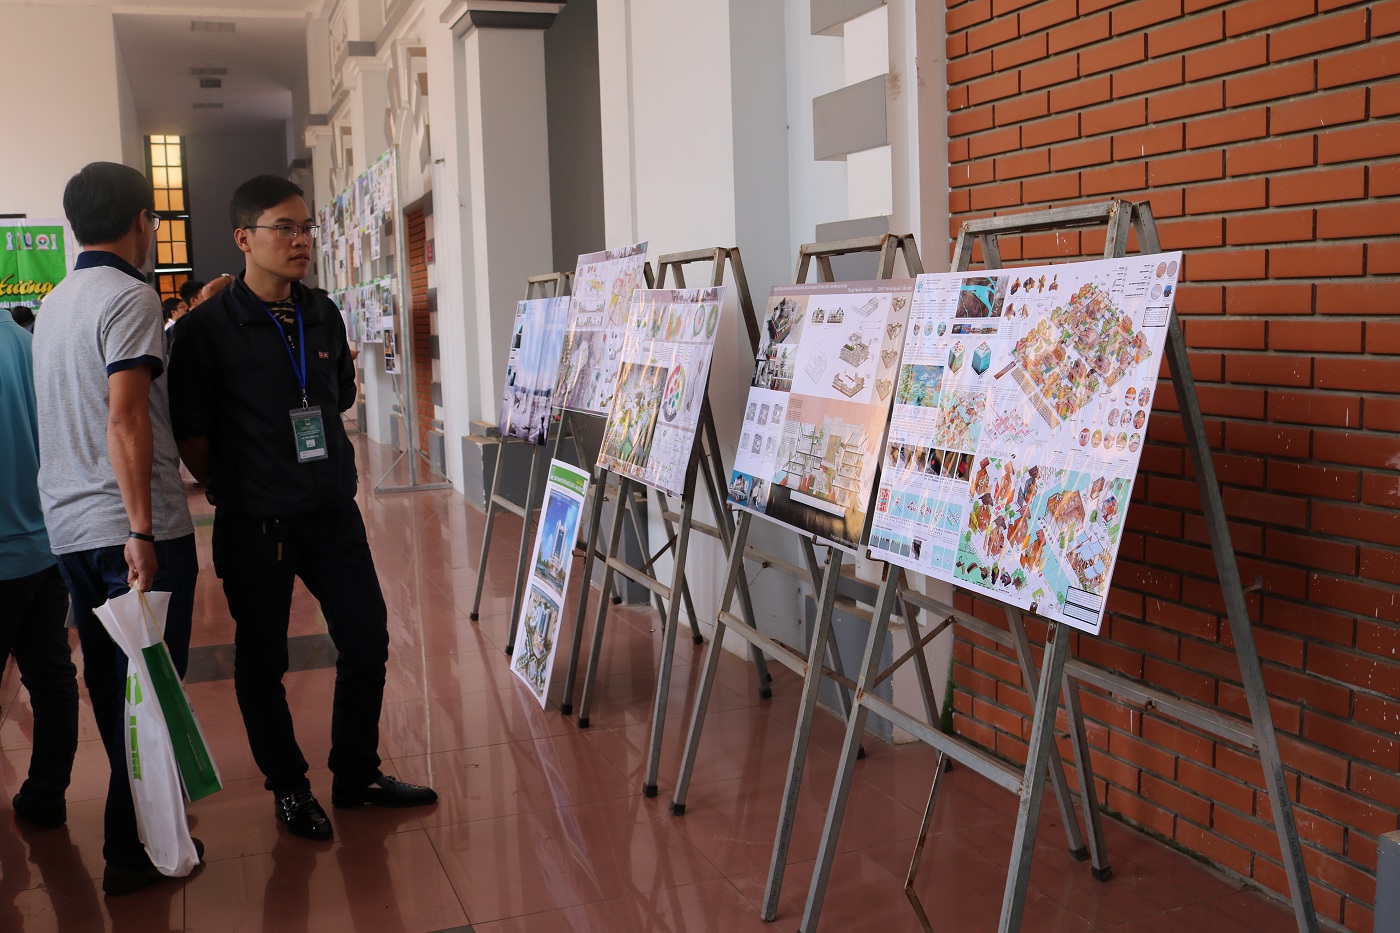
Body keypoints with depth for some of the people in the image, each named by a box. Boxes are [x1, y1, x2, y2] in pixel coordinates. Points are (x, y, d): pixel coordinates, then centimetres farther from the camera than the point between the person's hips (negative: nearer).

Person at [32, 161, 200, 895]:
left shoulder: (55, 302, 15)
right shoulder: (131, 297, -11)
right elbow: (127, 416, -20)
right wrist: (142, 532, -22)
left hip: (68, 526, 8)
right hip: (131, 528, -8)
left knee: (110, 683, 17)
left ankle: (138, 813, 30)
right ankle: (133, 850, 7)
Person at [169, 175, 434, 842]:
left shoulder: (323, 316, 6)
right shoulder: (208, 327, -11)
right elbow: (189, 431, -9)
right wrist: (235, 489, -1)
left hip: (333, 514, 5)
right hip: (255, 528, -5)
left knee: (367, 639, 7)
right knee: (262, 660, 9)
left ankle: (356, 774, 26)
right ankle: (288, 787, 28)